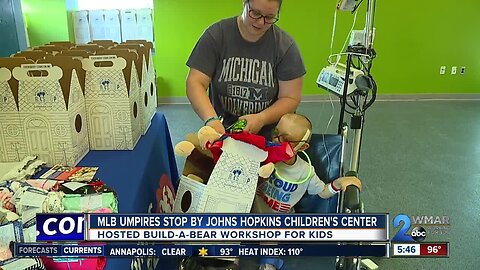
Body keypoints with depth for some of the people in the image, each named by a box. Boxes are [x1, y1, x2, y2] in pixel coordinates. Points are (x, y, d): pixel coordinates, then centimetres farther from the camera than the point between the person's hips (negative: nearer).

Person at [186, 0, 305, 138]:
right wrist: (211, 119, -28)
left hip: (268, 135, 0)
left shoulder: (285, 45, -6)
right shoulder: (215, 35, -5)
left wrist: (261, 119, -22)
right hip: (222, 132, 0)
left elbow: (290, 98, -4)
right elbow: (195, 83, -10)